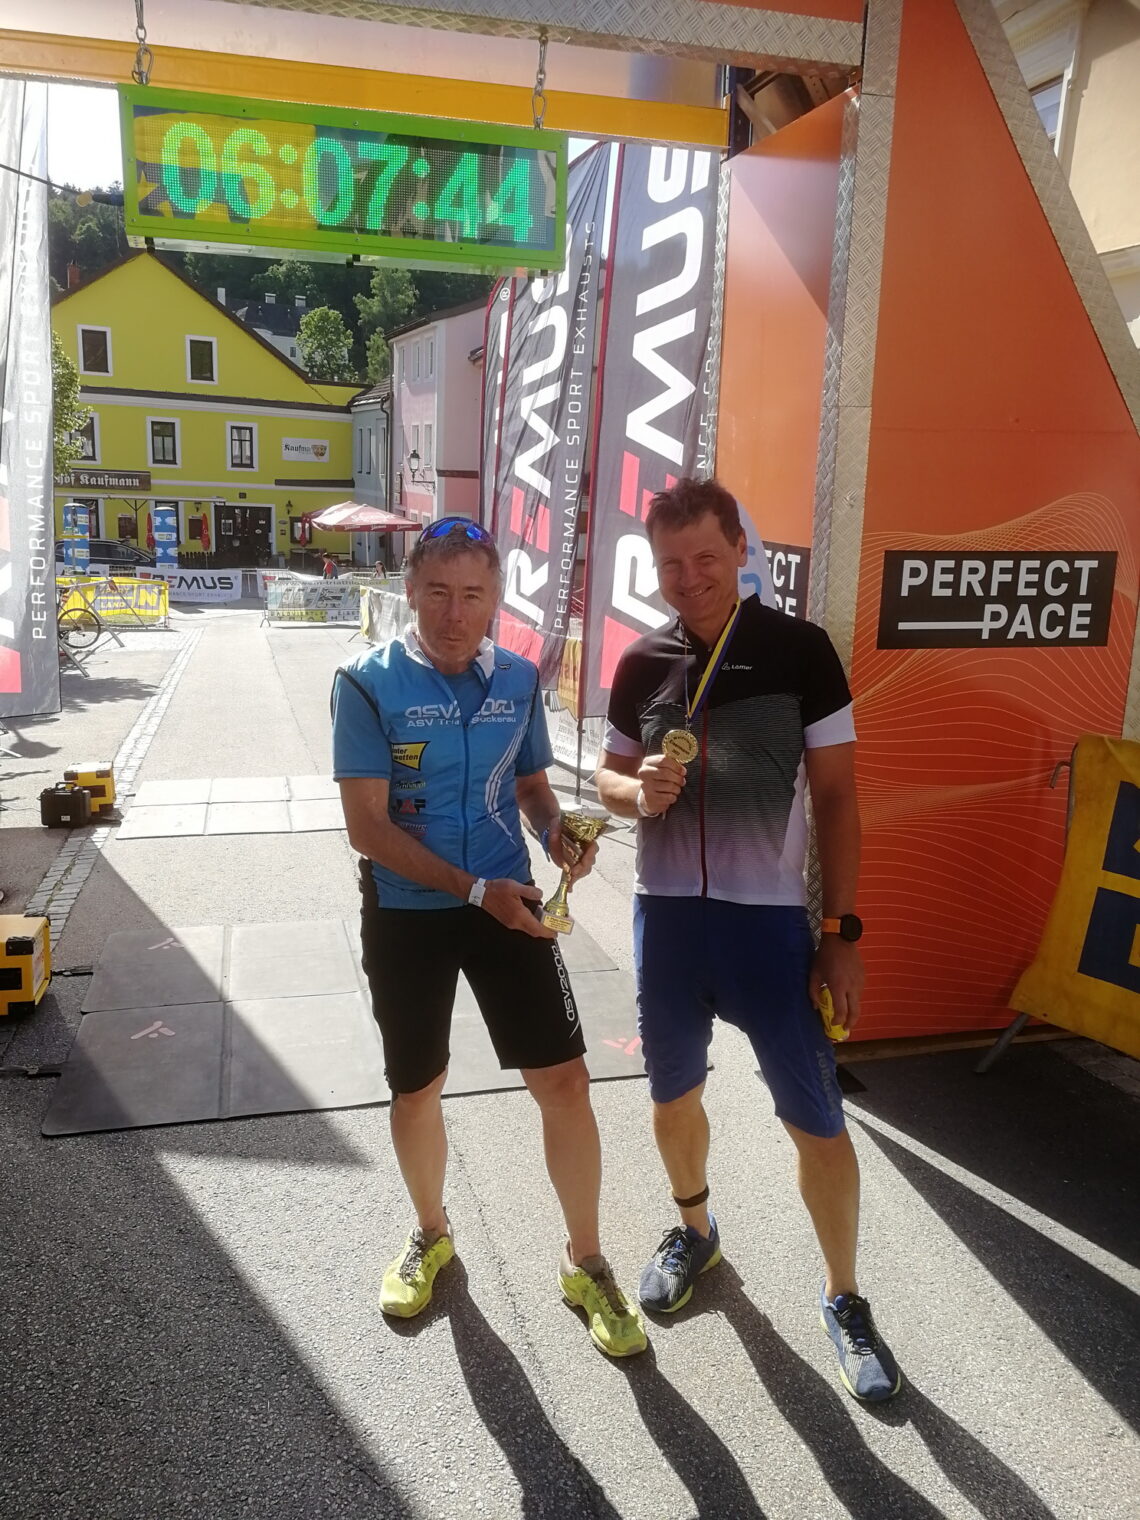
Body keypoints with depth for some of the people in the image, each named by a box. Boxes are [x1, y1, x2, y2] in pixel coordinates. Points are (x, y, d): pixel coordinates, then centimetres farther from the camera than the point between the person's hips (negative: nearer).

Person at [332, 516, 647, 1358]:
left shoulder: (519, 679, -1)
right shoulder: (369, 684, -13)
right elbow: (368, 825, -16)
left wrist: (556, 828, -9)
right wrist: (476, 888, -24)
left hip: (508, 903, 2)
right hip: (406, 915, -2)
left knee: (566, 1079, 0)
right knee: (416, 1092, 15)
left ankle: (585, 1263, 22)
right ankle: (431, 1234, 43)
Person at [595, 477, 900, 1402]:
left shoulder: (799, 650, -7)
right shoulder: (642, 664, 3)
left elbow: (835, 795, -5)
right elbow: (610, 777, 13)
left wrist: (842, 932, -8)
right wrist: (638, 791, -12)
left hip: (769, 919, -3)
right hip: (666, 914, 4)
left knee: (817, 1118, 2)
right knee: (675, 1095, 19)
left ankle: (845, 1301, 24)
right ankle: (695, 1231, 45)